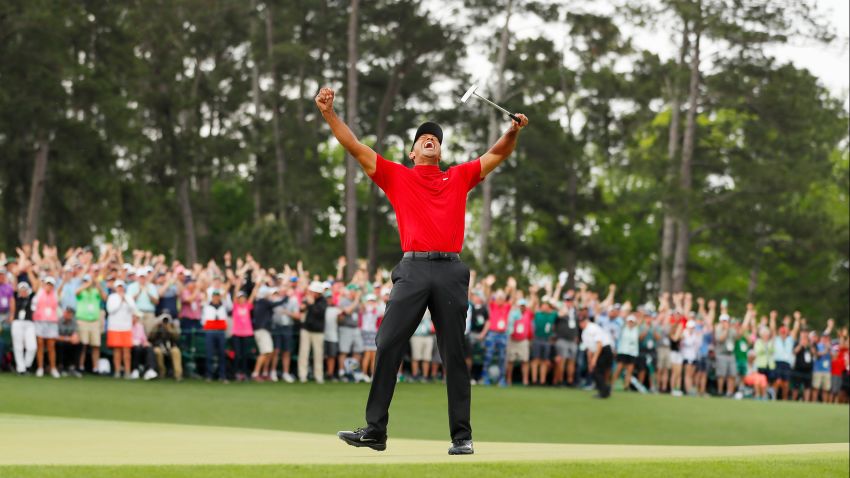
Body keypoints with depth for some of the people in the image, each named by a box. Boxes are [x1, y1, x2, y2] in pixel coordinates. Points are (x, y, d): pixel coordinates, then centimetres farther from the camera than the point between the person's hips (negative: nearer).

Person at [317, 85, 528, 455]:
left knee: (454, 355, 2)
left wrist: (513, 132, 2)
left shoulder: (459, 178, 19)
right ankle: (375, 431, -2)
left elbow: (497, 155, 20)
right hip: (412, 269, -1)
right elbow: (355, 147, 11)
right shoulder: (396, 177, 15)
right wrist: (328, 113, 2)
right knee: (387, 348, -6)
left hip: (451, 271, 1)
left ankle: (462, 435, 4)